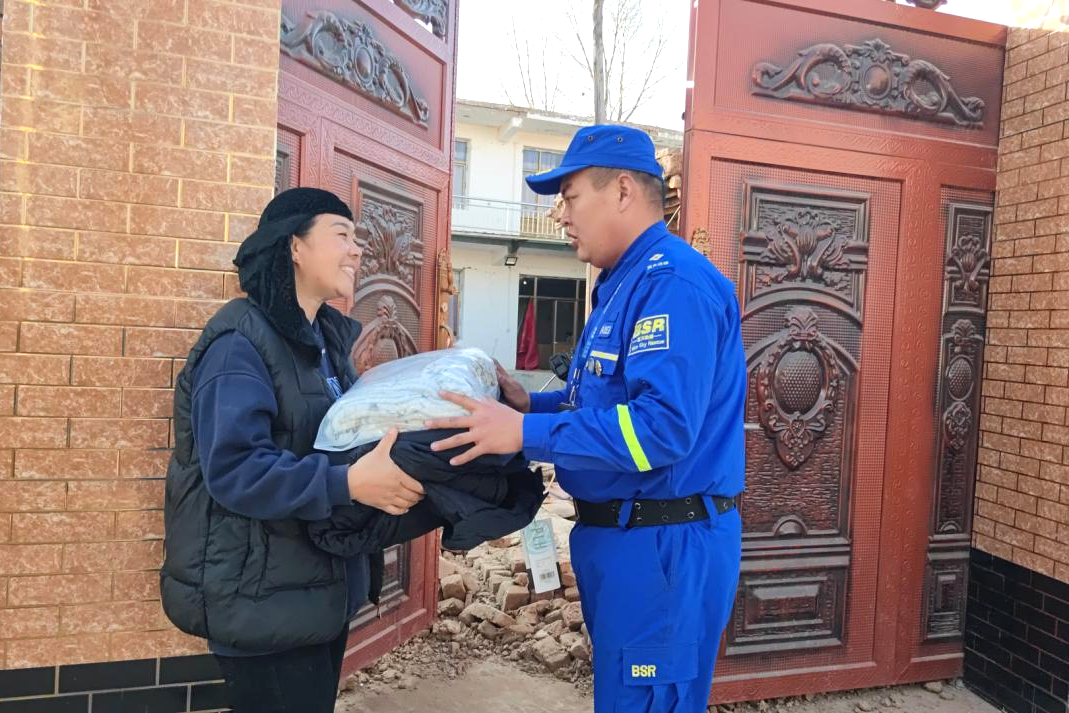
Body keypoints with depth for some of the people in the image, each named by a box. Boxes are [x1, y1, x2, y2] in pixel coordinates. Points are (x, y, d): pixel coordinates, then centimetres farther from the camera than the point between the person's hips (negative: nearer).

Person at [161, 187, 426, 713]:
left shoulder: (330, 337, 9)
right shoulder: (241, 342, -19)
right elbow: (233, 469, -28)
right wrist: (348, 484, -36)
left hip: (323, 582, 9)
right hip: (264, 593, -9)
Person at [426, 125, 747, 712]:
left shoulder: (674, 283, -20)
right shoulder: (626, 284, 14)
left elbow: (663, 425, -30)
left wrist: (525, 434, -27)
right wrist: (530, 405, 6)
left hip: (666, 547, -11)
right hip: (624, 537, 11)